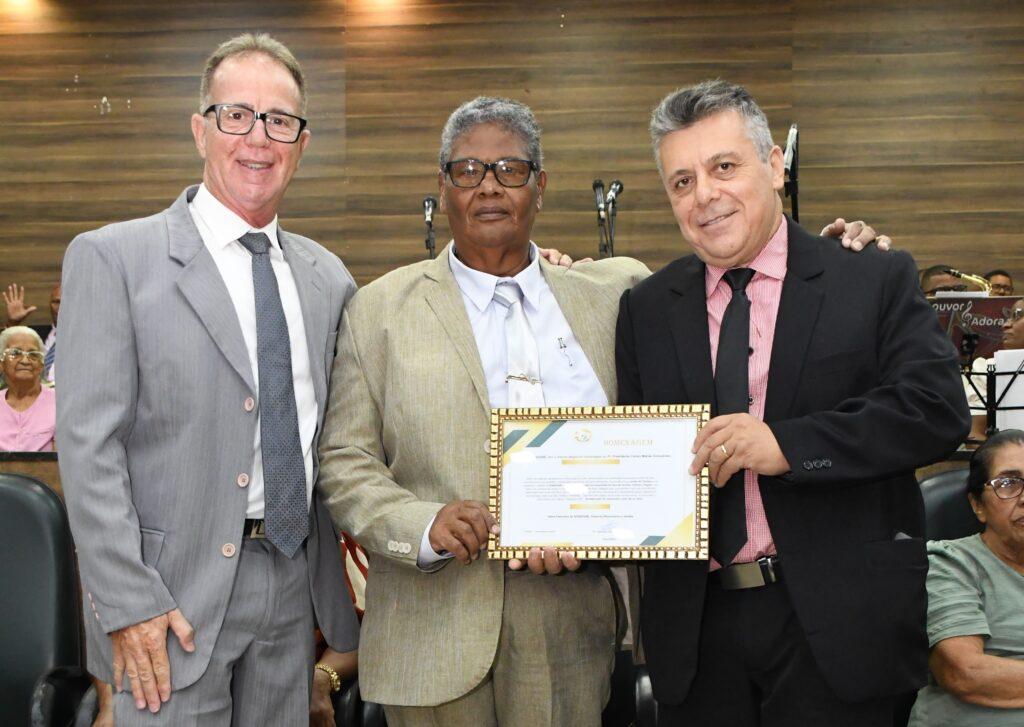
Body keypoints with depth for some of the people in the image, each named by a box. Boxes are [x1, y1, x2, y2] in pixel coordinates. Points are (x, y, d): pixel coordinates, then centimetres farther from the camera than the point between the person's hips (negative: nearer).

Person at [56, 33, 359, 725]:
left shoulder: (328, 277, 10)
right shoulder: (112, 258, -6)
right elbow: (88, 445, -11)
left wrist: (342, 594, 7)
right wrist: (127, 604, -16)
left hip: (293, 588, 5)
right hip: (174, 596, -4)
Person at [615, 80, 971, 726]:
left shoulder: (877, 279, -1)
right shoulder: (646, 309, 9)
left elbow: (939, 408, -12)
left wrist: (787, 443, -21)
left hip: (834, 626, -2)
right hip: (695, 628, 3)